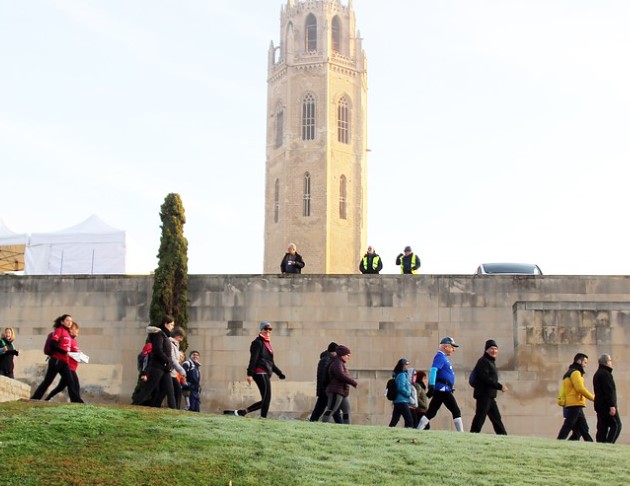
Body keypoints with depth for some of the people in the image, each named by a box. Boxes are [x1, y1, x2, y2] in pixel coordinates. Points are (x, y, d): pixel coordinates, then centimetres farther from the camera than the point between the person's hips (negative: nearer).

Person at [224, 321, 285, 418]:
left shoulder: (268, 343, 24)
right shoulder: (258, 342, -4)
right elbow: (253, 359, -15)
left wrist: (279, 373, 26)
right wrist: (250, 374, -23)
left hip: (266, 374, 9)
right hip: (260, 373, -9)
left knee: (265, 400, 7)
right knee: (267, 398, -12)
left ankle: (241, 411, 11)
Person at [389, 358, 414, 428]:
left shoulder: (404, 374, 17)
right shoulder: (402, 375, -11)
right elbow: (401, 388, -19)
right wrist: (409, 394, -9)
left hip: (397, 401, 9)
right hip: (402, 401, -9)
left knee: (394, 420, 8)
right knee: (409, 420, -10)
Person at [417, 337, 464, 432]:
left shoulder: (444, 357, 22)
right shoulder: (440, 356, -8)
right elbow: (433, 370, -20)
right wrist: (431, 386, -29)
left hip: (442, 390, 10)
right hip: (443, 389, -10)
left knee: (431, 412, 6)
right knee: (456, 411, -7)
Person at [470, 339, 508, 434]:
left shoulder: (491, 362, 21)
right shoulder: (483, 361, -11)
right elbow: (485, 379, -21)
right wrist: (500, 386, -20)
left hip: (490, 396, 10)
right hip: (483, 394, -10)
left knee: (496, 417, 13)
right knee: (480, 416, -11)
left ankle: (503, 435, 18)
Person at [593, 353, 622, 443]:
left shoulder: (597, 374, 20)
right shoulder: (605, 374, -12)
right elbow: (609, 391, -19)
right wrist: (612, 405, -22)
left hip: (599, 405, 10)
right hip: (607, 405, -10)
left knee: (602, 428, 7)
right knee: (616, 425, -8)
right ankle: (609, 444, -18)